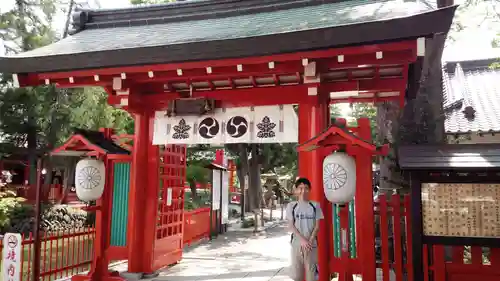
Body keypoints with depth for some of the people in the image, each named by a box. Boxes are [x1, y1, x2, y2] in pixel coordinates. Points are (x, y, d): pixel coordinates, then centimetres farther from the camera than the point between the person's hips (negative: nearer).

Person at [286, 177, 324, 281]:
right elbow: (291, 226, -3)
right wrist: (302, 240, -13)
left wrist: (310, 241, -11)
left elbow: (317, 225, 1)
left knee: (311, 272, 3)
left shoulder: (315, 205, 3)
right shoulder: (291, 206, 0)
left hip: (311, 243, 0)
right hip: (297, 243, 0)